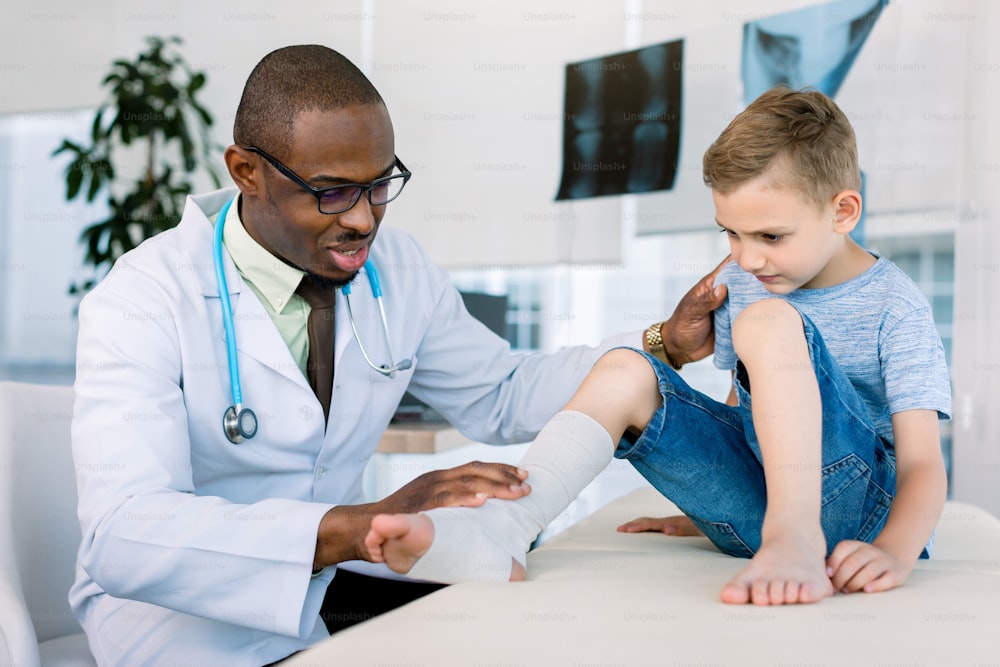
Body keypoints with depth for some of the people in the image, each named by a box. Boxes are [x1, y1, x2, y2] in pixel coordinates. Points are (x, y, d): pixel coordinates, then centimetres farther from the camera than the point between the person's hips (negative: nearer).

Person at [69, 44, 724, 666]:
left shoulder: (395, 266, -1)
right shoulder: (144, 303, -20)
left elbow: (503, 397, 13)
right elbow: (124, 534, -33)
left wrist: (665, 345, -3)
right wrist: (362, 526, -45)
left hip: (332, 577, 5)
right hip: (181, 608, -5)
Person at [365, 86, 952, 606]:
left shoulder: (895, 308, -8)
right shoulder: (738, 284, 11)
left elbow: (923, 464, -15)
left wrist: (895, 553, -34)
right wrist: (702, 502, 22)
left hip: (861, 499, -6)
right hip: (757, 495, 7)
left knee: (769, 319, -27)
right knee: (624, 373, -9)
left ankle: (796, 540, -39)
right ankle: (501, 532, -26)